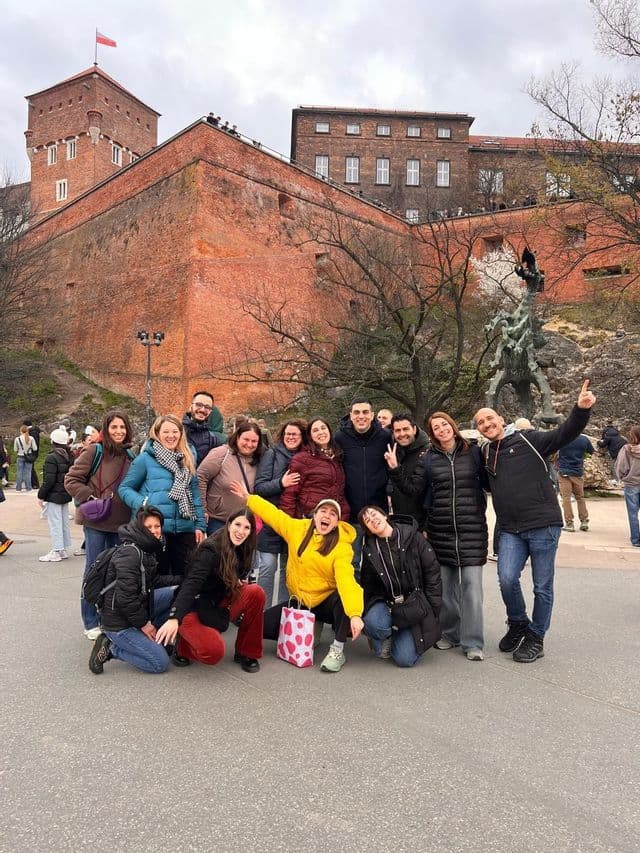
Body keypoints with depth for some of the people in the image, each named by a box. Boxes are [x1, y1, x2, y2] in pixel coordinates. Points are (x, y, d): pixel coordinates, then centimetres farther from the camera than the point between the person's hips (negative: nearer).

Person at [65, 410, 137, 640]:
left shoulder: (130, 455, 9)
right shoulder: (94, 451, -7)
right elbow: (72, 480, -7)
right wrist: (91, 499, -15)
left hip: (121, 522, 5)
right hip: (95, 520, -5)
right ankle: (91, 623, 15)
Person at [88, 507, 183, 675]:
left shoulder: (148, 550, 7)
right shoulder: (130, 552, -23)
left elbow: (154, 581, 19)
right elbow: (125, 596, -27)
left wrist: (183, 579, 12)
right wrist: (143, 623, -17)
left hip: (135, 609, 9)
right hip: (119, 622, -9)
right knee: (161, 663, -9)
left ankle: (149, 638, 11)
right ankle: (110, 648, 0)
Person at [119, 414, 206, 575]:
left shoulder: (188, 458, 12)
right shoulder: (145, 458, -2)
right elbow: (125, 488, 1)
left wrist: (200, 525, 9)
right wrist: (142, 503, -16)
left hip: (185, 528, 4)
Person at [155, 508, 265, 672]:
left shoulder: (241, 551, 1)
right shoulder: (210, 550, -22)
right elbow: (191, 585, -34)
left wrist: (241, 582, -8)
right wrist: (174, 618, -46)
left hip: (218, 606, 7)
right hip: (195, 608, -7)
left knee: (256, 592, -18)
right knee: (213, 652, -31)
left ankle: (246, 653, -3)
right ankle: (183, 645, 4)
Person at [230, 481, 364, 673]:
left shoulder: (342, 547, -19)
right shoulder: (298, 528, -6)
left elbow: (347, 580, -33)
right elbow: (273, 514, 6)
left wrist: (355, 614, -46)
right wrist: (248, 498, 9)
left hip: (326, 603, -4)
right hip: (299, 601, 4)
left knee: (342, 599, -36)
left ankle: (337, 650, -17)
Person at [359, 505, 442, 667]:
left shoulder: (413, 536, -6)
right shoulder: (369, 550, 2)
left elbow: (432, 571, -3)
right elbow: (368, 587, 10)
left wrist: (432, 609, -5)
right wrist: (368, 609, -6)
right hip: (385, 601, 2)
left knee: (404, 659, -15)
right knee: (373, 623, -33)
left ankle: (404, 637, 20)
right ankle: (385, 638, 4)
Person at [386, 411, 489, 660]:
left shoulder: (474, 452, 4)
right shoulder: (429, 459, 7)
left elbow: (489, 483, 7)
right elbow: (413, 488, 2)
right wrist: (395, 469, -9)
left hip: (472, 528, -2)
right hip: (440, 530, 2)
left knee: (471, 584, -4)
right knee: (446, 584, 10)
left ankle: (473, 642, 5)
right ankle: (449, 633, 26)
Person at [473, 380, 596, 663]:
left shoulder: (528, 440, 0)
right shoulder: (486, 453, 13)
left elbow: (564, 433, -10)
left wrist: (581, 410, -28)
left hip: (543, 525, -3)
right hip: (510, 530, 3)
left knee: (543, 587, 5)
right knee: (507, 579, -11)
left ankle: (535, 638, 23)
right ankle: (518, 624, 18)